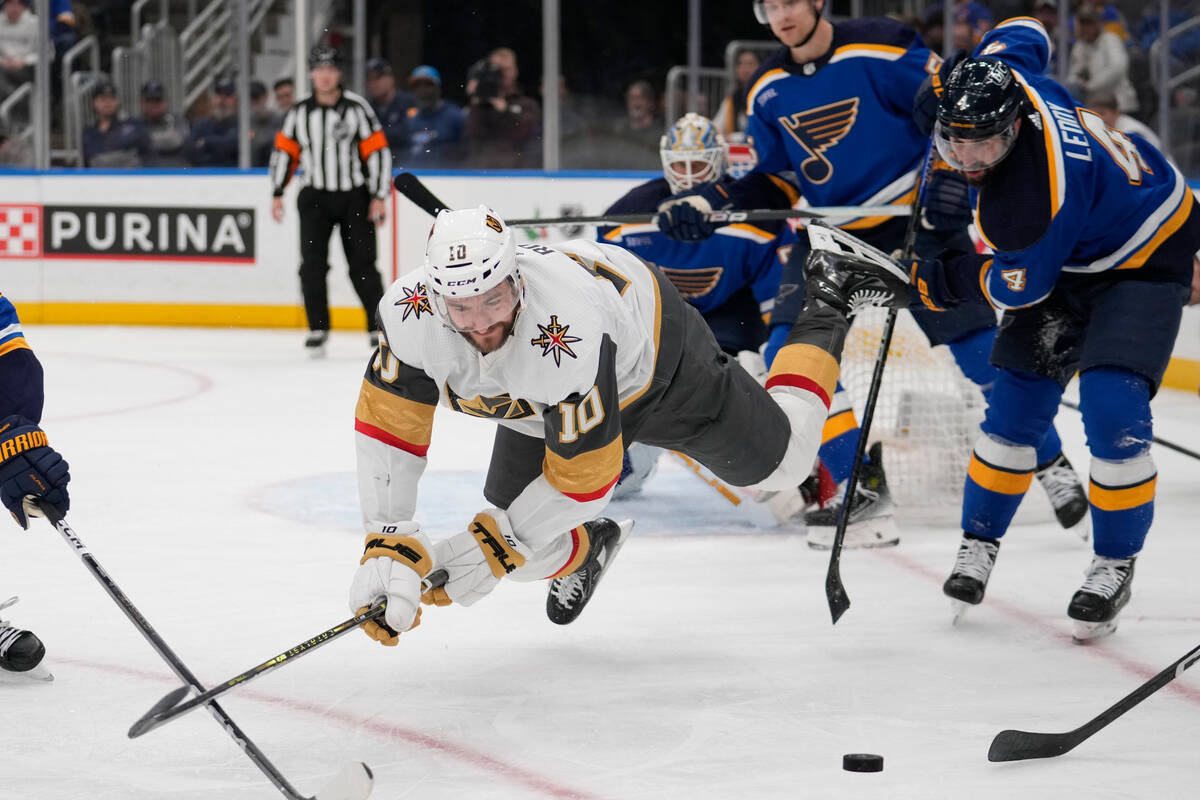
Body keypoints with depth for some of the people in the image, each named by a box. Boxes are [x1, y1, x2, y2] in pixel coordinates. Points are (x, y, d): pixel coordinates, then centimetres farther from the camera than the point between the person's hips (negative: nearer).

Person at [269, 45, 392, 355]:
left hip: (354, 198, -2)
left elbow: (378, 152, -7)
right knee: (312, 264, -9)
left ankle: (378, 326, 12)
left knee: (362, 265, -1)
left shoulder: (357, 107, -7)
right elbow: (284, 150, 11)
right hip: (315, 198, 2)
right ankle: (318, 329, 0)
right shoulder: (300, 112, 2)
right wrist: (277, 194, 6)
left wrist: (378, 197, -10)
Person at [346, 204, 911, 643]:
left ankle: (828, 300, 33)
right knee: (525, 553, -2)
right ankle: (585, 549, 37)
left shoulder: (566, 336, -47)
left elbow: (583, 478, -38)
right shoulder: (411, 312, -35)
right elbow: (388, 425, -25)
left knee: (779, 463, 14)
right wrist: (389, 545, -33)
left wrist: (489, 550, -36)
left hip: (650, 358, -4)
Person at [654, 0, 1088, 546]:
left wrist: (947, 174, -23)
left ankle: (1049, 462, 15)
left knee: (980, 346, -6)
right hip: (830, 231, 5)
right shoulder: (768, 90, 4)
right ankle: (862, 489, -6)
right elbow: (767, 177, 11)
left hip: (917, 217, -5)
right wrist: (705, 206, -3)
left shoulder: (880, 50, -14)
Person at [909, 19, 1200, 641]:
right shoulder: (996, 76, -21)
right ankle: (980, 543, 17)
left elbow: (1020, 287, -25)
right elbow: (1023, 33, 4)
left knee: (1112, 408, -21)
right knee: (1016, 402, 1)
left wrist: (940, 281, -12)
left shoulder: (1038, 198, -40)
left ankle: (1115, 566, -3)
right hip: (1069, 256, 8)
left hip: (1143, 257, -8)